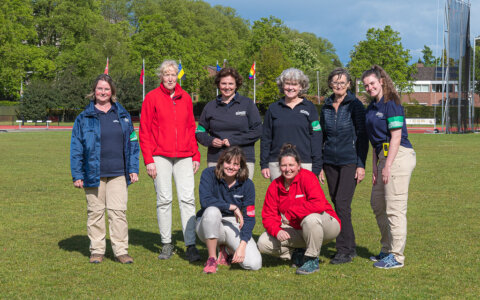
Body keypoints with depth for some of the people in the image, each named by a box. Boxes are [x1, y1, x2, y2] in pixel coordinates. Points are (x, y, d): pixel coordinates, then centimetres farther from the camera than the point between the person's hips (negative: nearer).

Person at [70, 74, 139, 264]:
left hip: (118, 173, 1)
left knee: (118, 211, -3)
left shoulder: (123, 115, 11)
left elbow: (132, 143, 13)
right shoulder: (84, 118, 5)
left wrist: (133, 169, 6)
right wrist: (77, 175, -1)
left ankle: (121, 250, 4)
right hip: (93, 174, -1)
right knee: (95, 212, 5)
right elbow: (76, 147, 4)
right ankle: (97, 250, 15)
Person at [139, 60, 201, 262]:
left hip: (184, 157, 2)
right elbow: (144, 132, 0)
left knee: (187, 198, -5)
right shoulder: (152, 98, 2)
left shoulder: (185, 98, 12)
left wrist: (196, 155, 10)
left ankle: (191, 245, -4)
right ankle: (166, 244, 12)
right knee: (164, 200, 2)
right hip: (160, 156, -2)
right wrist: (148, 160, -7)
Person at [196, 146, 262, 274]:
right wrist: (233, 207, -24)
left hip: (232, 226, 2)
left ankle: (227, 251, 15)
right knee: (212, 211, -38)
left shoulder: (247, 184, -7)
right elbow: (205, 200, -28)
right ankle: (212, 258, -21)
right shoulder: (209, 174, -12)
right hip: (209, 227, -2)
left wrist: (242, 245, -21)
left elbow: (249, 218, -9)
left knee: (254, 264, -19)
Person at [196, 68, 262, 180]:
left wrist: (233, 140, -10)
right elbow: (200, 131, 18)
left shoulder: (248, 104, 6)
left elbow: (257, 131, 0)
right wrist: (210, 141, -5)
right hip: (215, 160, 2)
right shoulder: (210, 106, 13)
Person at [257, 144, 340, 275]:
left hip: (326, 225, -5)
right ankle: (297, 255, 8)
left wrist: (289, 213, -27)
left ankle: (312, 260, -18)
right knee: (263, 242, -12)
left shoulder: (307, 177, -19)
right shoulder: (275, 186, -3)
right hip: (298, 230, 5)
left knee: (311, 218, -40)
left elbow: (319, 204, -34)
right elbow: (268, 215, -4)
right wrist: (277, 230, -26)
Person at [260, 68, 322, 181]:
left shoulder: (309, 107, 7)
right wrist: (264, 164, 4)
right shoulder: (273, 108, 11)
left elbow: (316, 138, 4)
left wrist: (316, 167, -2)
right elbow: (266, 138, 12)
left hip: (304, 164, -1)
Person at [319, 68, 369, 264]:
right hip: (330, 162, 5)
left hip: (350, 161, -5)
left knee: (342, 203, -13)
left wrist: (361, 165, -11)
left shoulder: (355, 105, -4)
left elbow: (362, 136, -6)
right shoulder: (326, 107, 10)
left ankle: (344, 250, -7)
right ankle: (350, 248, 16)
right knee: (337, 204, 6)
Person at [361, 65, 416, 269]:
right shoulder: (372, 107, 16)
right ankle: (387, 250, 28)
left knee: (395, 208, -7)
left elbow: (396, 137, -16)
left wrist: (387, 166, -18)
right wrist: (375, 166, 14)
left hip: (398, 157, -10)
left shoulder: (391, 104, -11)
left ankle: (396, 257, -1)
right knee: (377, 204, 16)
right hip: (384, 156, 10)